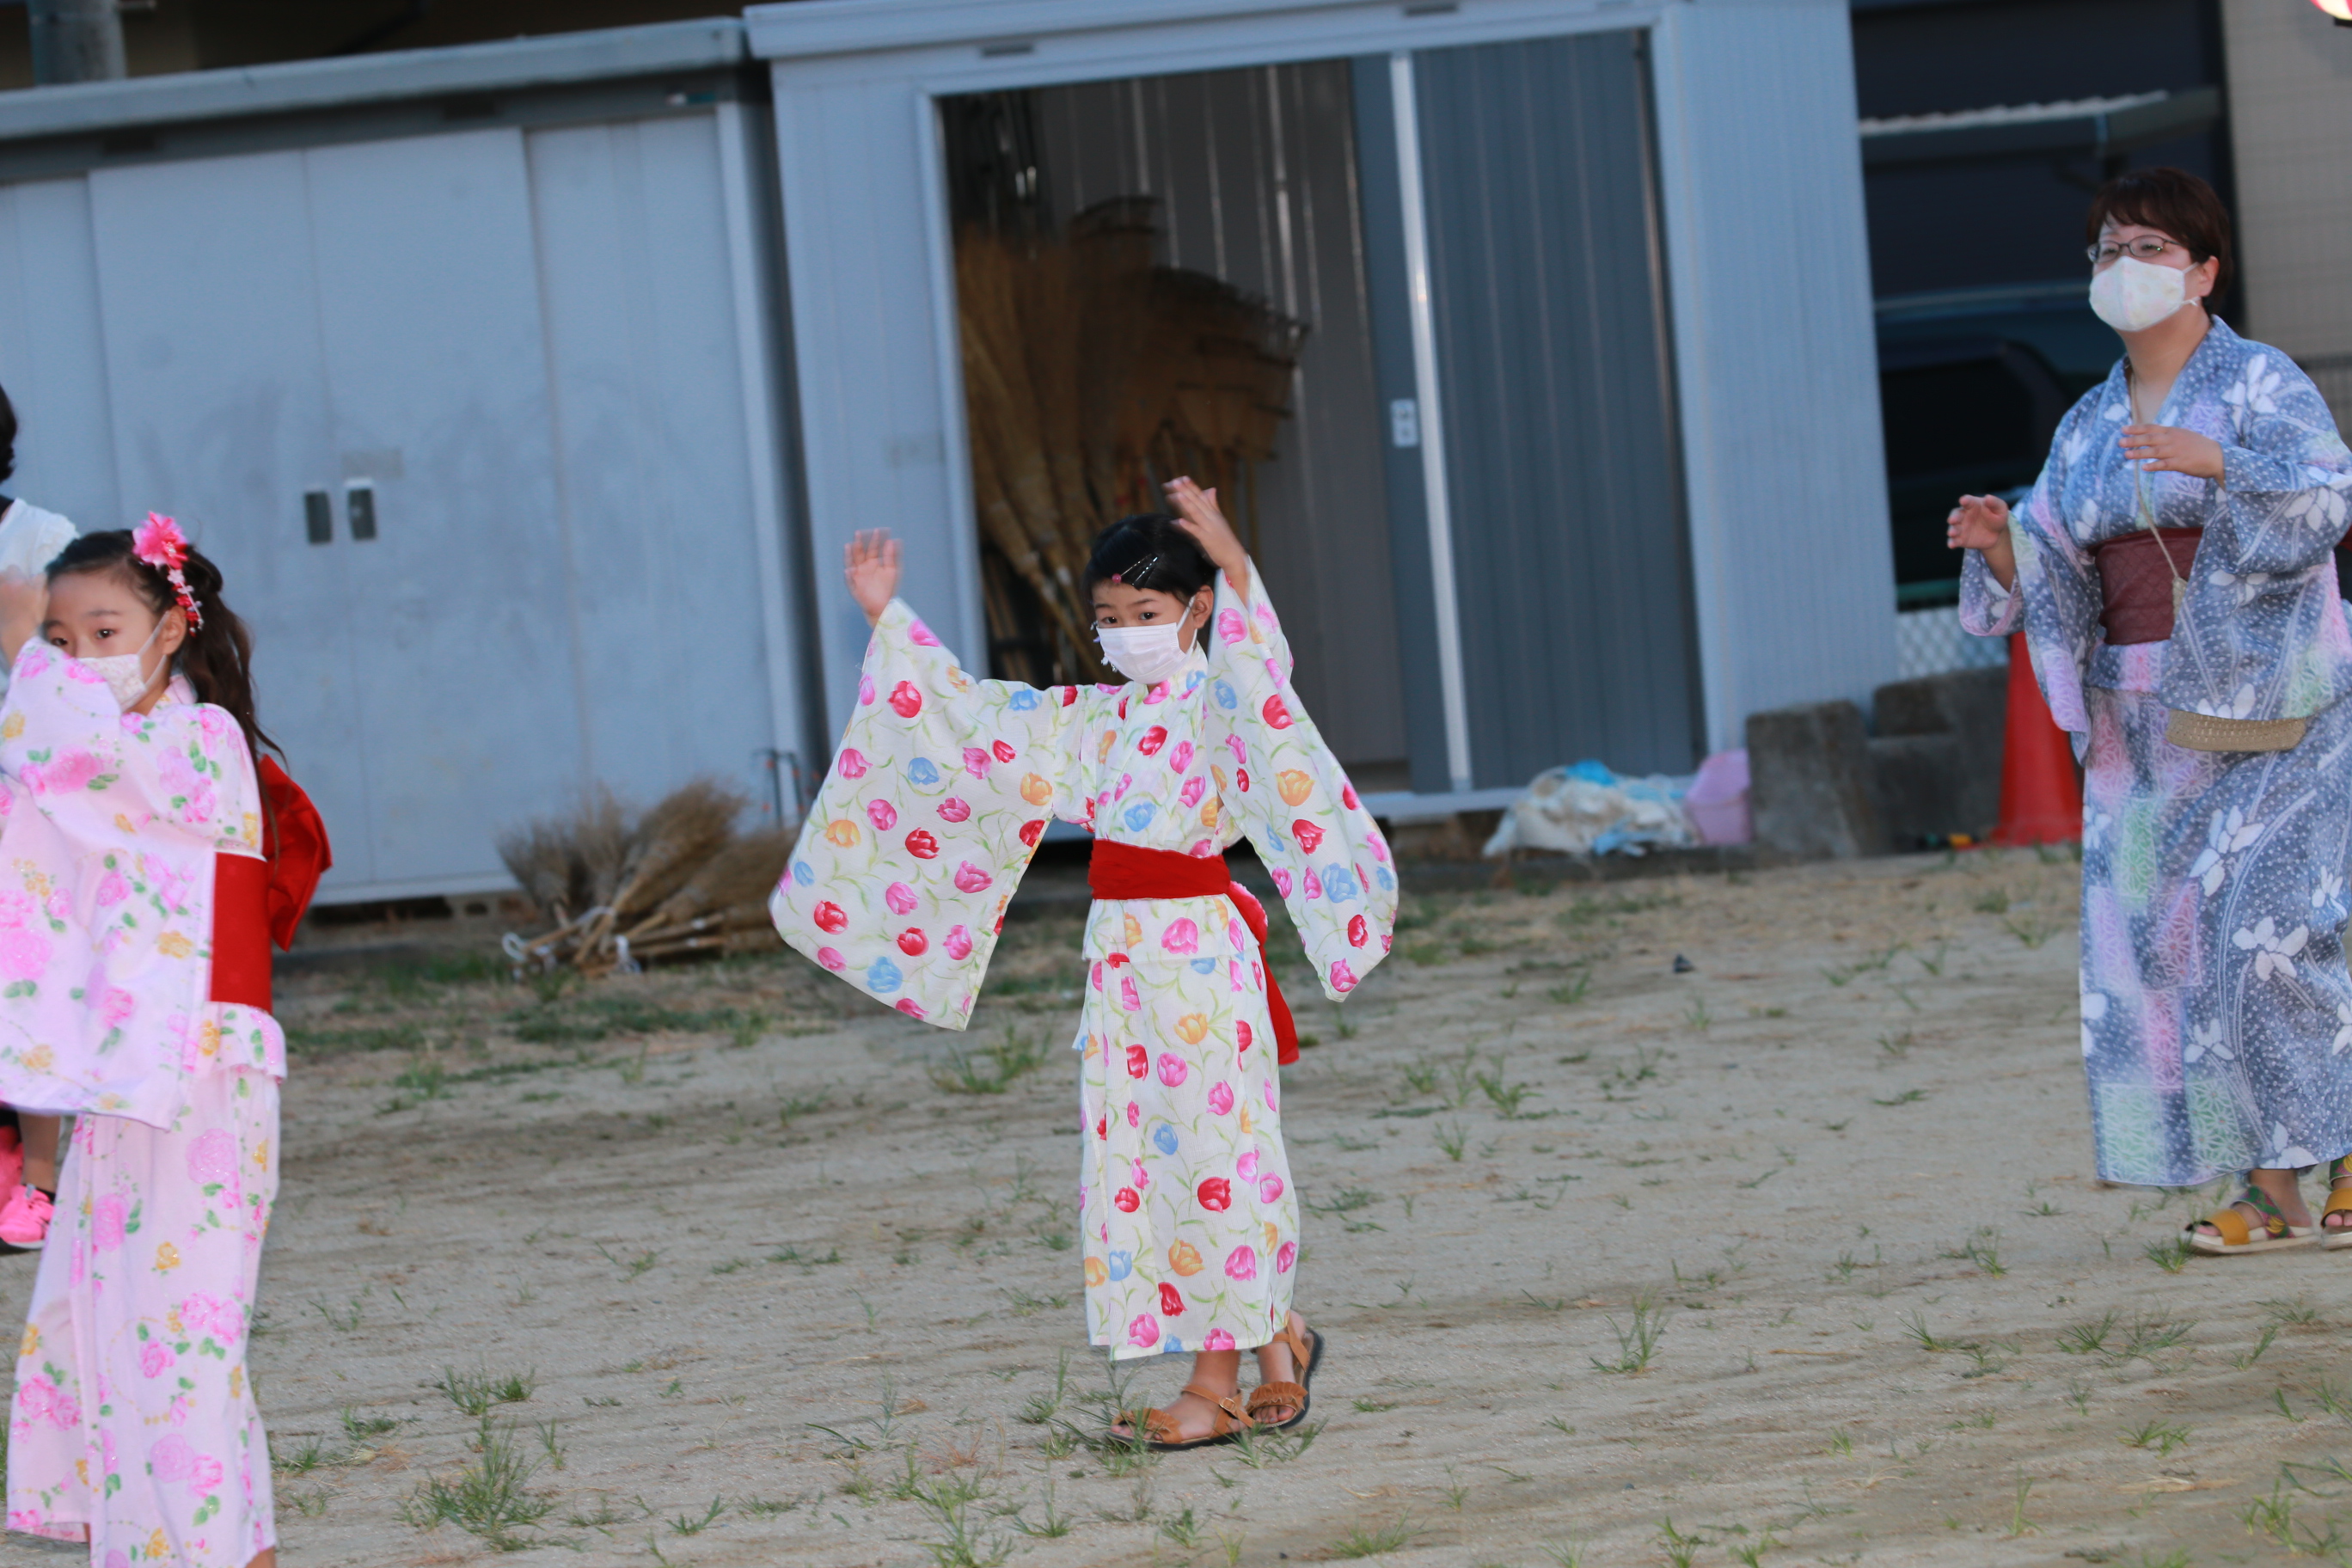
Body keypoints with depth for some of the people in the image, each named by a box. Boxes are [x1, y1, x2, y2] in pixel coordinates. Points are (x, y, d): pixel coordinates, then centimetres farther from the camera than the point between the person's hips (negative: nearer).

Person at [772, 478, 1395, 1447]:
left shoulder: (1218, 705, -6)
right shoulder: (1094, 719, 13)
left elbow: (1258, 678, -30)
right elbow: (968, 717, 18)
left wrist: (1235, 569, -45)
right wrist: (887, 619, 19)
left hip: (1198, 952, -7)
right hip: (1120, 955, 7)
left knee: (1210, 1150, -4)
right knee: (1132, 1157, 7)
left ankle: (1217, 1382, 1)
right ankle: (1276, 1338, 18)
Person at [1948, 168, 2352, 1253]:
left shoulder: (2261, 384, -5)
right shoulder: (2090, 429, 12)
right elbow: (2047, 578, 9)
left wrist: (2217, 462, -38)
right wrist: (1995, 541, -12)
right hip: (2150, 718, 6)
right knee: (2181, 948, -2)